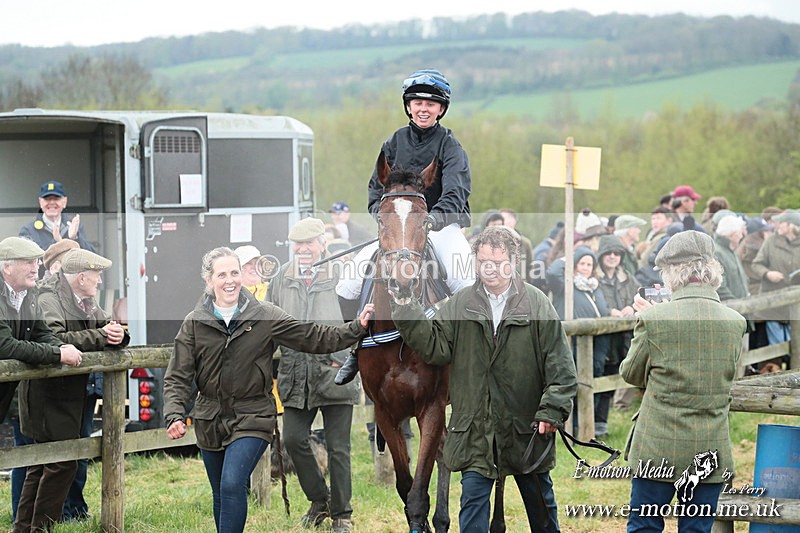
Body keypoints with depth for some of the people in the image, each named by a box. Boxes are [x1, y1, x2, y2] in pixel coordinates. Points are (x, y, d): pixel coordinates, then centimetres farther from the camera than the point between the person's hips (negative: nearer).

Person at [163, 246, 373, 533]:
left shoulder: (265, 316, -4)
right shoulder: (194, 322, -2)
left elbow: (315, 338, -2)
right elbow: (178, 378, -4)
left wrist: (357, 327, -12)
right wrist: (175, 415, -20)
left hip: (251, 418, -3)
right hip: (210, 421, 3)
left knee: (232, 485, -22)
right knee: (221, 496, 15)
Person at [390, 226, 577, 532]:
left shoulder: (537, 303, -3)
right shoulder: (460, 305, 3)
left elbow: (560, 366, -5)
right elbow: (435, 348, -5)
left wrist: (552, 411, -13)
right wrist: (408, 312, -15)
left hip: (526, 427, -1)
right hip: (475, 429, 1)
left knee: (540, 501, 15)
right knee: (473, 501, 1)